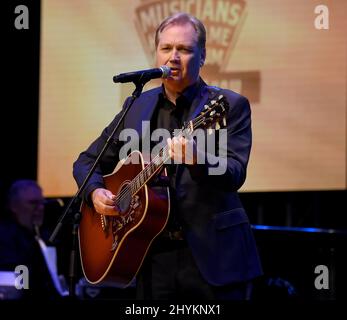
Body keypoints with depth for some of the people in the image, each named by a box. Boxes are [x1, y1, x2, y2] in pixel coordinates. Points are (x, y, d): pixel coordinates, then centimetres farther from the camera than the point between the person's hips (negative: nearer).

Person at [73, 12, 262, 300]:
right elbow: (88, 161, 19)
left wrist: (197, 161, -35)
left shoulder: (229, 105, -2)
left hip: (211, 254, -4)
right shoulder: (137, 107, 12)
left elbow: (235, 174, -15)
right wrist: (95, 192, -2)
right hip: (154, 256, 4)